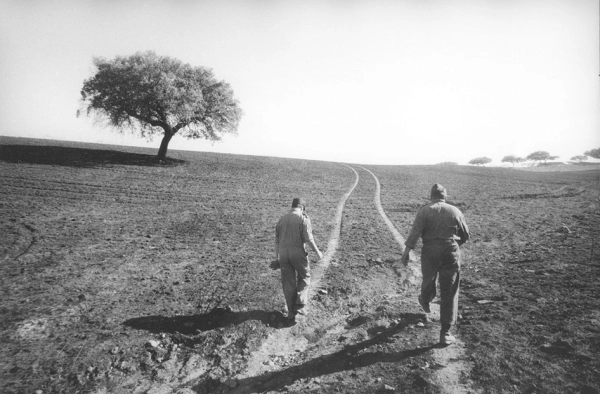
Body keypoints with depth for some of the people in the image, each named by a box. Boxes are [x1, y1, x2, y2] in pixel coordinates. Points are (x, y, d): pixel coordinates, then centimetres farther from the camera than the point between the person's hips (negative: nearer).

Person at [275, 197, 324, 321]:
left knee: (288, 283, 12)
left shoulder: (282, 219, 10)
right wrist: (317, 251, 0)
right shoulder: (304, 218, -6)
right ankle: (300, 305, 9)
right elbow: (308, 239, -12)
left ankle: (291, 312, 19)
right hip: (298, 253, -4)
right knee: (304, 277, 18)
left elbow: (277, 239, 12)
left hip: (283, 254, 4)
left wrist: (276, 257, 20)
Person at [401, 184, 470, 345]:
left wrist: (406, 251, -12)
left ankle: (425, 301, 56)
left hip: (430, 252, 0)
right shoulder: (455, 211, 3)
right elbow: (465, 236, 11)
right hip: (451, 253, 1)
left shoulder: (424, 211, -4)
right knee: (449, 294, 3)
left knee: (428, 280, 26)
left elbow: (415, 232, -14)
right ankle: (445, 333, 3)